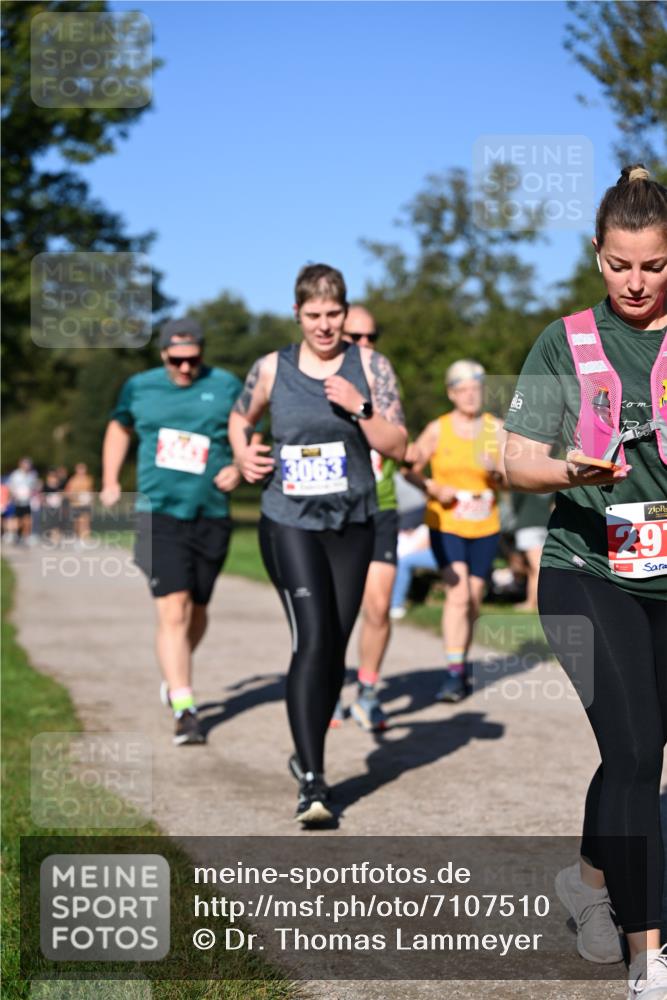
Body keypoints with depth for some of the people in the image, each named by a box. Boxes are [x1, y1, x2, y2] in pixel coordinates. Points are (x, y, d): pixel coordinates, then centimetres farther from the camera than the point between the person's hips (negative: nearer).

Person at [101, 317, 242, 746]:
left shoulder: (226, 386, 3)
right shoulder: (139, 387, 6)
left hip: (211, 516, 1)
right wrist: (110, 482, 16)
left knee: (197, 609, 14)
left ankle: (177, 674, 42)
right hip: (160, 513, -1)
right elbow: (120, 427, 24)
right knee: (173, 610, -14)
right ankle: (184, 709, -15)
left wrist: (238, 469, -11)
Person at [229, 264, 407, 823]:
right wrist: (243, 454, 2)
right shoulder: (272, 369, 2)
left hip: (352, 524, 2)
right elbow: (241, 419, 21)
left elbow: (397, 447, -2)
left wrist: (359, 407, -16)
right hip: (289, 522, -2)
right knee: (313, 642, -16)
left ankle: (309, 755, 30)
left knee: (336, 648, 9)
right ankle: (312, 781, -16)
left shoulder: (369, 366, 1)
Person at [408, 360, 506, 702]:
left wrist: (497, 474, -21)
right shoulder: (437, 430, -2)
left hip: (485, 528, 3)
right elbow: (410, 467, 2)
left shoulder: (496, 429, 3)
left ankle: (461, 667, 27)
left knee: (472, 601, 9)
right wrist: (433, 488, -15)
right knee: (457, 594, -18)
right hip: (445, 525, -3)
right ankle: (453, 674, -18)